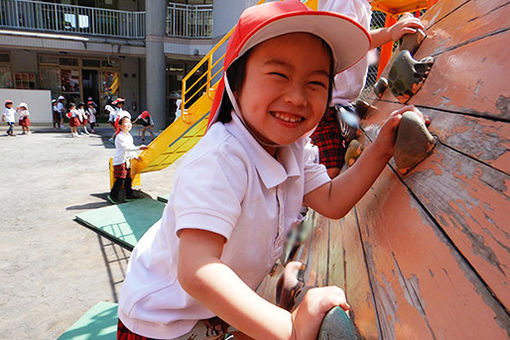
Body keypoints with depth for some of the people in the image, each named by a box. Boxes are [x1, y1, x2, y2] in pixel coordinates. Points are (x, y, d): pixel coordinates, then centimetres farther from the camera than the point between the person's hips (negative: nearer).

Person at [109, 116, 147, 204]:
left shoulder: (129, 136, 12)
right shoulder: (120, 137, -17)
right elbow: (127, 148, -27)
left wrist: (135, 156, 12)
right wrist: (139, 148, -31)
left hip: (127, 161, 9)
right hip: (120, 161, -9)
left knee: (128, 178, 13)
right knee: (120, 179, -7)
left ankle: (129, 194, 23)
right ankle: (113, 195, 5)